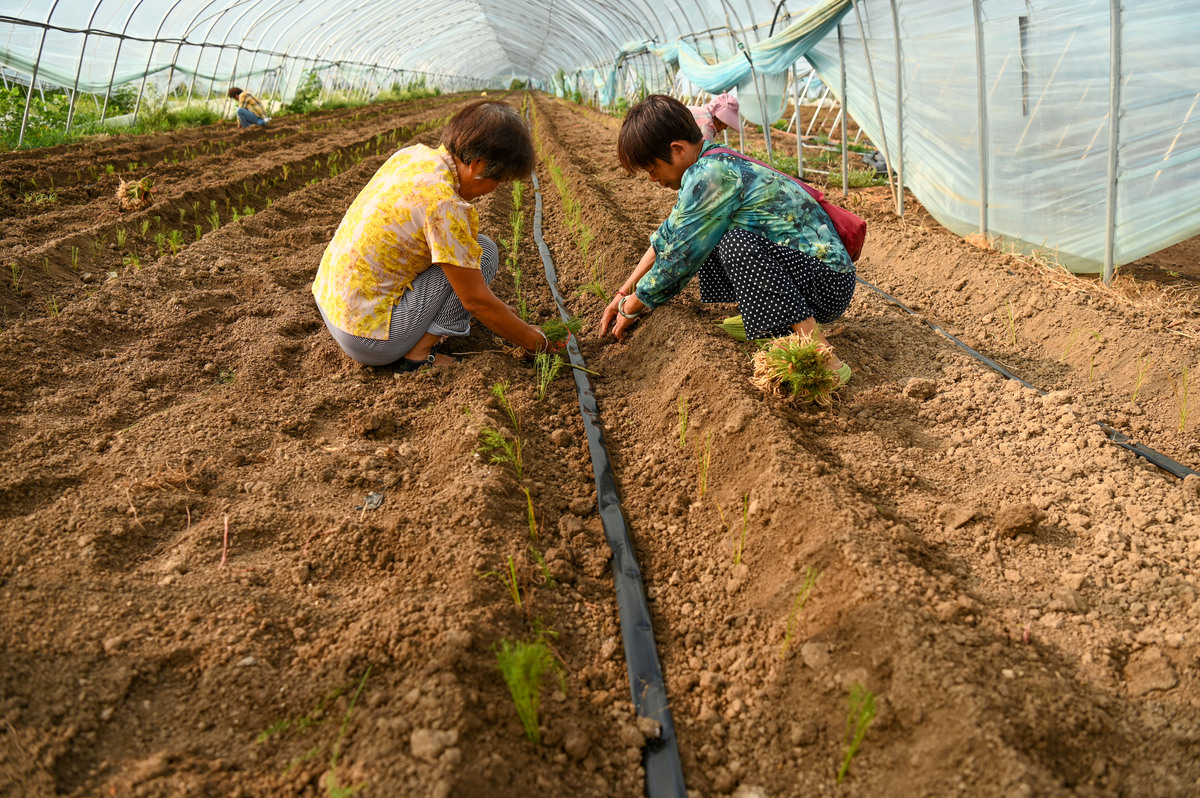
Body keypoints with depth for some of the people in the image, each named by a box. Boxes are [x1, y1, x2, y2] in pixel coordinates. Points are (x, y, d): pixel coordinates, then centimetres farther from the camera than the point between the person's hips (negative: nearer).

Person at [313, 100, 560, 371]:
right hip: (367, 338, -9)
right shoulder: (444, 204, -23)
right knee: (484, 252, -5)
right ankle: (417, 354, -6)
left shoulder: (412, 154, 3)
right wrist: (536, 341, -2)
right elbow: (476, 301, -16)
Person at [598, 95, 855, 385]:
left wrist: (631, 307, -2)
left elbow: (680, 256, -17)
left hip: (828, 283, -10)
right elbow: (666, 237, 18)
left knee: (736, 244, -33)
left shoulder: (711, 175, -21)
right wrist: (625, 293, 18)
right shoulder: (712, 165, 10)